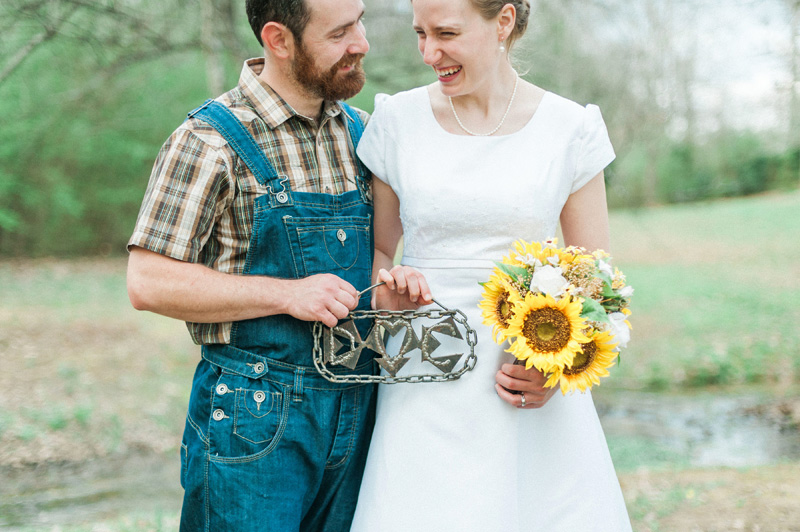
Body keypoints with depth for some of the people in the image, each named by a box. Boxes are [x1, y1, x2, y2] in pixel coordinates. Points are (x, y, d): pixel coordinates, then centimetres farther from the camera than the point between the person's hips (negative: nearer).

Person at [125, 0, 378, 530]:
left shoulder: (359, 131, 9)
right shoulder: (210, 142, -11)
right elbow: (149, 282, -14)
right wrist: (287, 295, -19)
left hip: (356, 417, 6)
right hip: (254, 423, -6)